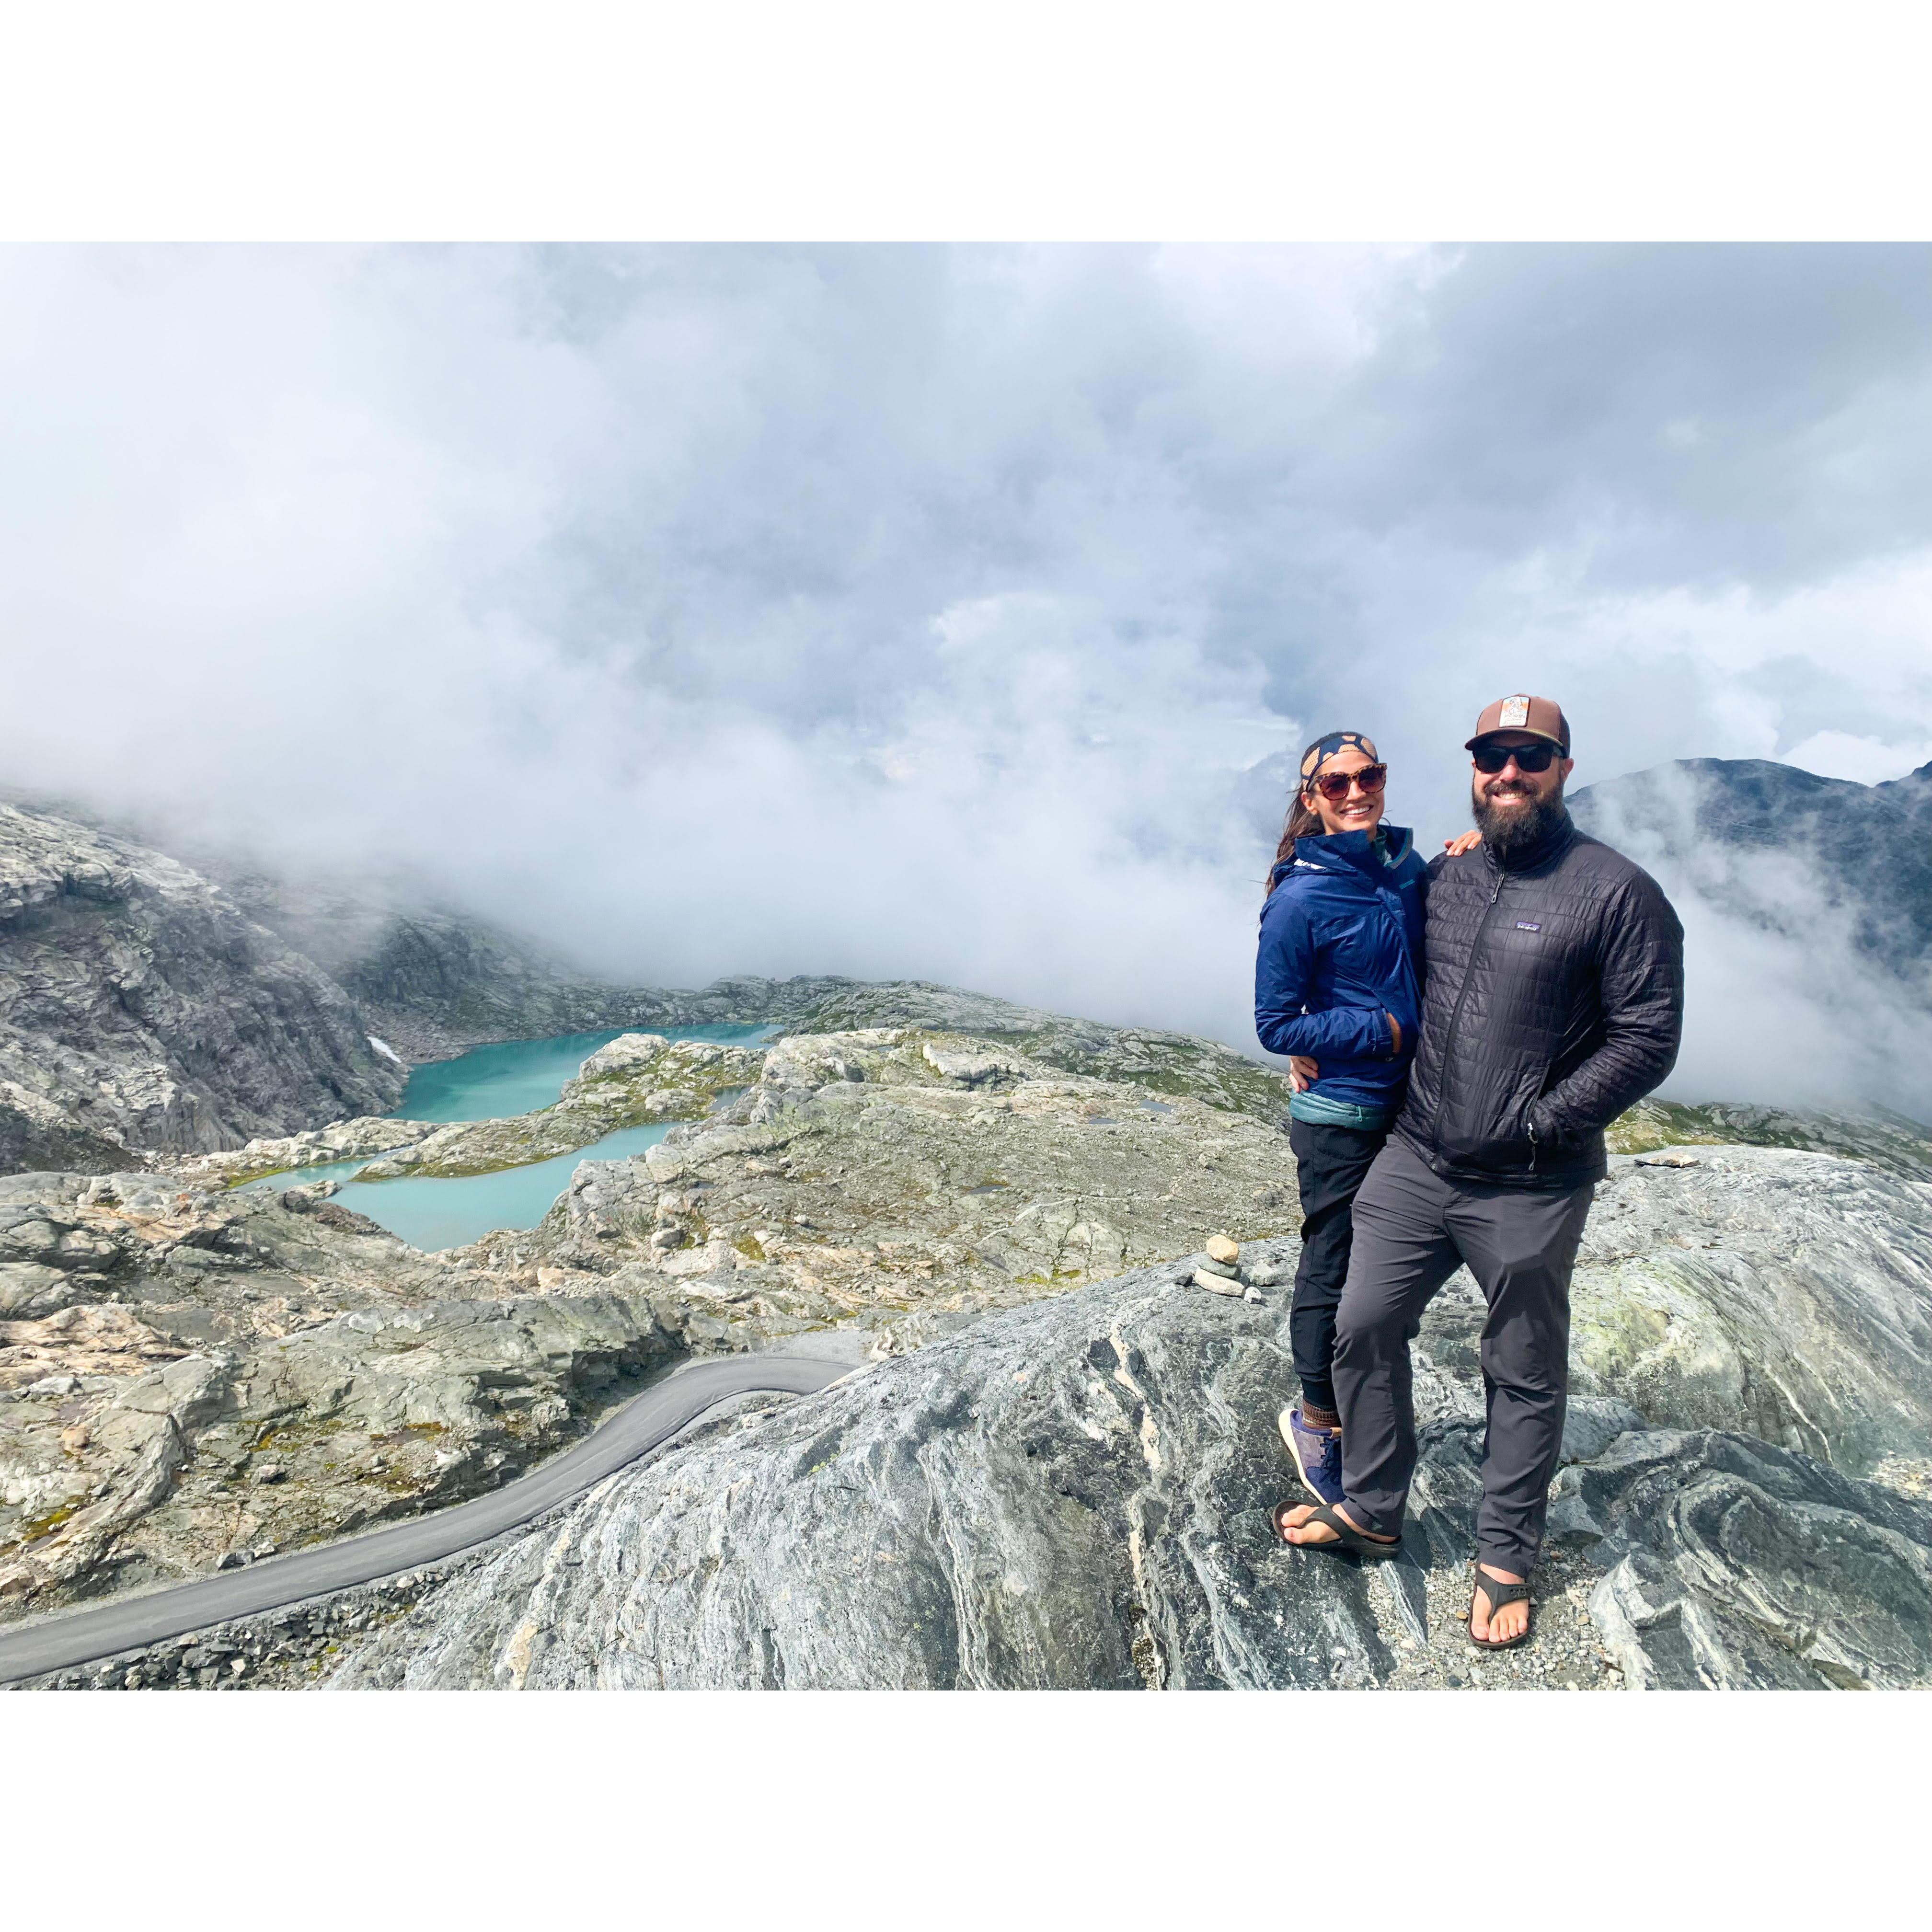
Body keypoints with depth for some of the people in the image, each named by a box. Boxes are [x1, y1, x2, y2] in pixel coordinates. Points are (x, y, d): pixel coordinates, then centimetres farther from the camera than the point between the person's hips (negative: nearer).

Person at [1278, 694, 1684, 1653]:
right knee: (1362, 1330, 11)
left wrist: (1536, 1124, -16)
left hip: (1529, 1193, -4)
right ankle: (1371, 1510, 32)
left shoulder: (1619, 892, -10)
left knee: (1525, 1377, 12)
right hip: (1413, 1162, 5)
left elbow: (1646, 1040, -11)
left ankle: (1505, 1558, 32)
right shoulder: (1440, 878, 7)